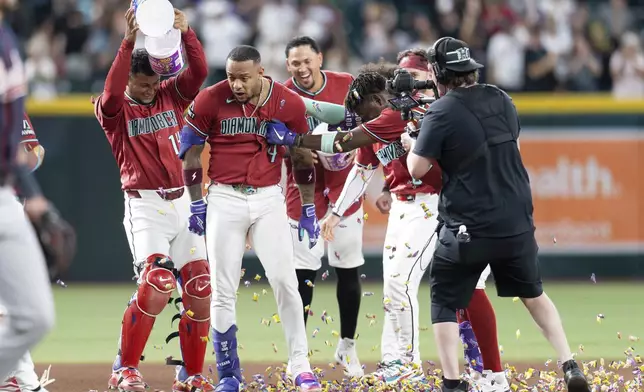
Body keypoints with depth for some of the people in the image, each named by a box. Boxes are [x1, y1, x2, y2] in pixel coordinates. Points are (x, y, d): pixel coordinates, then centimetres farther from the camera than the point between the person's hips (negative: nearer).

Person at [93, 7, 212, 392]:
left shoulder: (171, 96, 10)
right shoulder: (115, 110, -3)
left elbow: (199, 71, -3)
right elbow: (112, 94, -25)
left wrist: (186, 32, -18)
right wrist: (128, 42, -31)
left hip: (182, 203, 5)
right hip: (145, 207, -5)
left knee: (200, 290, 2)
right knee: (158, 284, -22)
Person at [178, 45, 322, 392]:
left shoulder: (288, 103, -4)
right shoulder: (210, 100, -8)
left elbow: (301, 158, 7)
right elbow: (190, 152, 2)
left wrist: (308, 209, 8)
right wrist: (196, 204, 0)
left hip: (268, 200, 0)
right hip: (224, 200, 0)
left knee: (285, 281, -7)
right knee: (223, 292, 1)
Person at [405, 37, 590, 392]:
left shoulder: (442, 112, -12)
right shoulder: (500, 100, 5)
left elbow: (416, 169, -12)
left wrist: (414, 139, 10)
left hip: (468, 227, -5)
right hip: (516, 223, 5)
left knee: (444, 302, 9)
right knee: (533, 294, 21)